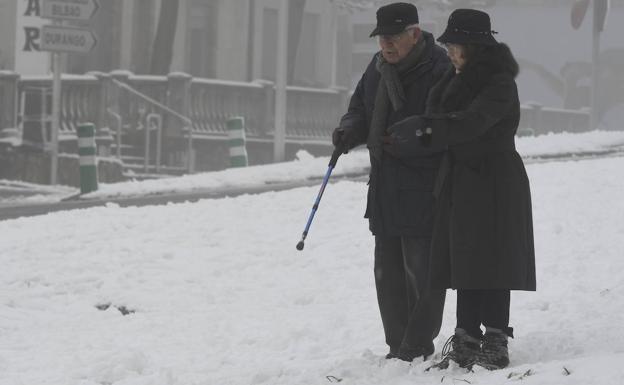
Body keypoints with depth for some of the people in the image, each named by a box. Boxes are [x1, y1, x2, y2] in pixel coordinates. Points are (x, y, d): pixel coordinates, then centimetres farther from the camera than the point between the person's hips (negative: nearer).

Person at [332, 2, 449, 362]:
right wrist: (350, 130, 0)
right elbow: (361, 107, 22)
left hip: (423, 193, -8)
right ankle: (398, 346, 23)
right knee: (388, 272, 14)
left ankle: (416, 347, 3)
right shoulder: (379, 67, 9)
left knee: (421, 273, -4)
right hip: (385, 191, 9)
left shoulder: (440, 71, -16)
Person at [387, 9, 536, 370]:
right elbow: (438, 112, 11)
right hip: (461, 182, 8)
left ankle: (496, 343, -3)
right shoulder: (460, 78, 14)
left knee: (490, 260, -7)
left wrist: (424, 125, -36)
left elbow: (473, 122, -28)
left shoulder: (500, 83, -14)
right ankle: (466, 343, 12)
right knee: (465, 261, 8)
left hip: (494, 182, -8)